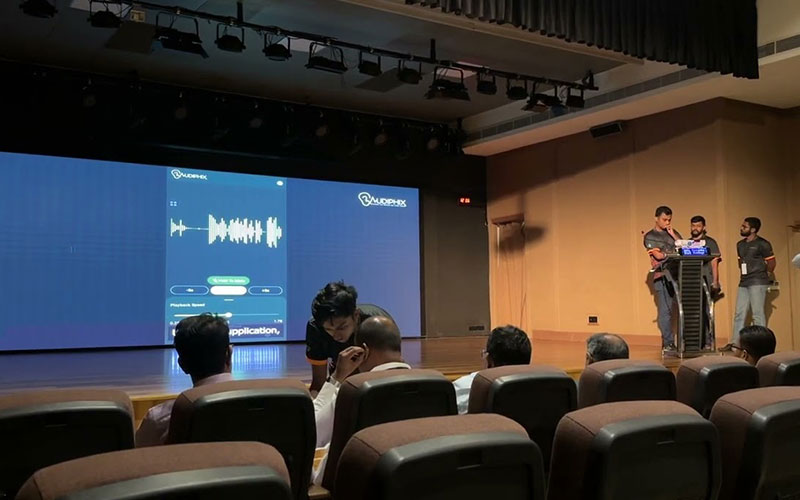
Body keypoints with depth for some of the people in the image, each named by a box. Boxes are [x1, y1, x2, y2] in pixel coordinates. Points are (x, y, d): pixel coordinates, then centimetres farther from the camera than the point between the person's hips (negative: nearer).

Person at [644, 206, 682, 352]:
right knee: (665, 310, -6)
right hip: (662, 276, -4)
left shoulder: (673, 233, 20)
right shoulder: (650, 236, 5)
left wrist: (673, 235, -1)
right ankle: (668, 343, -1)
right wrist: (674, 254, -3)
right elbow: (658, 255, -8)